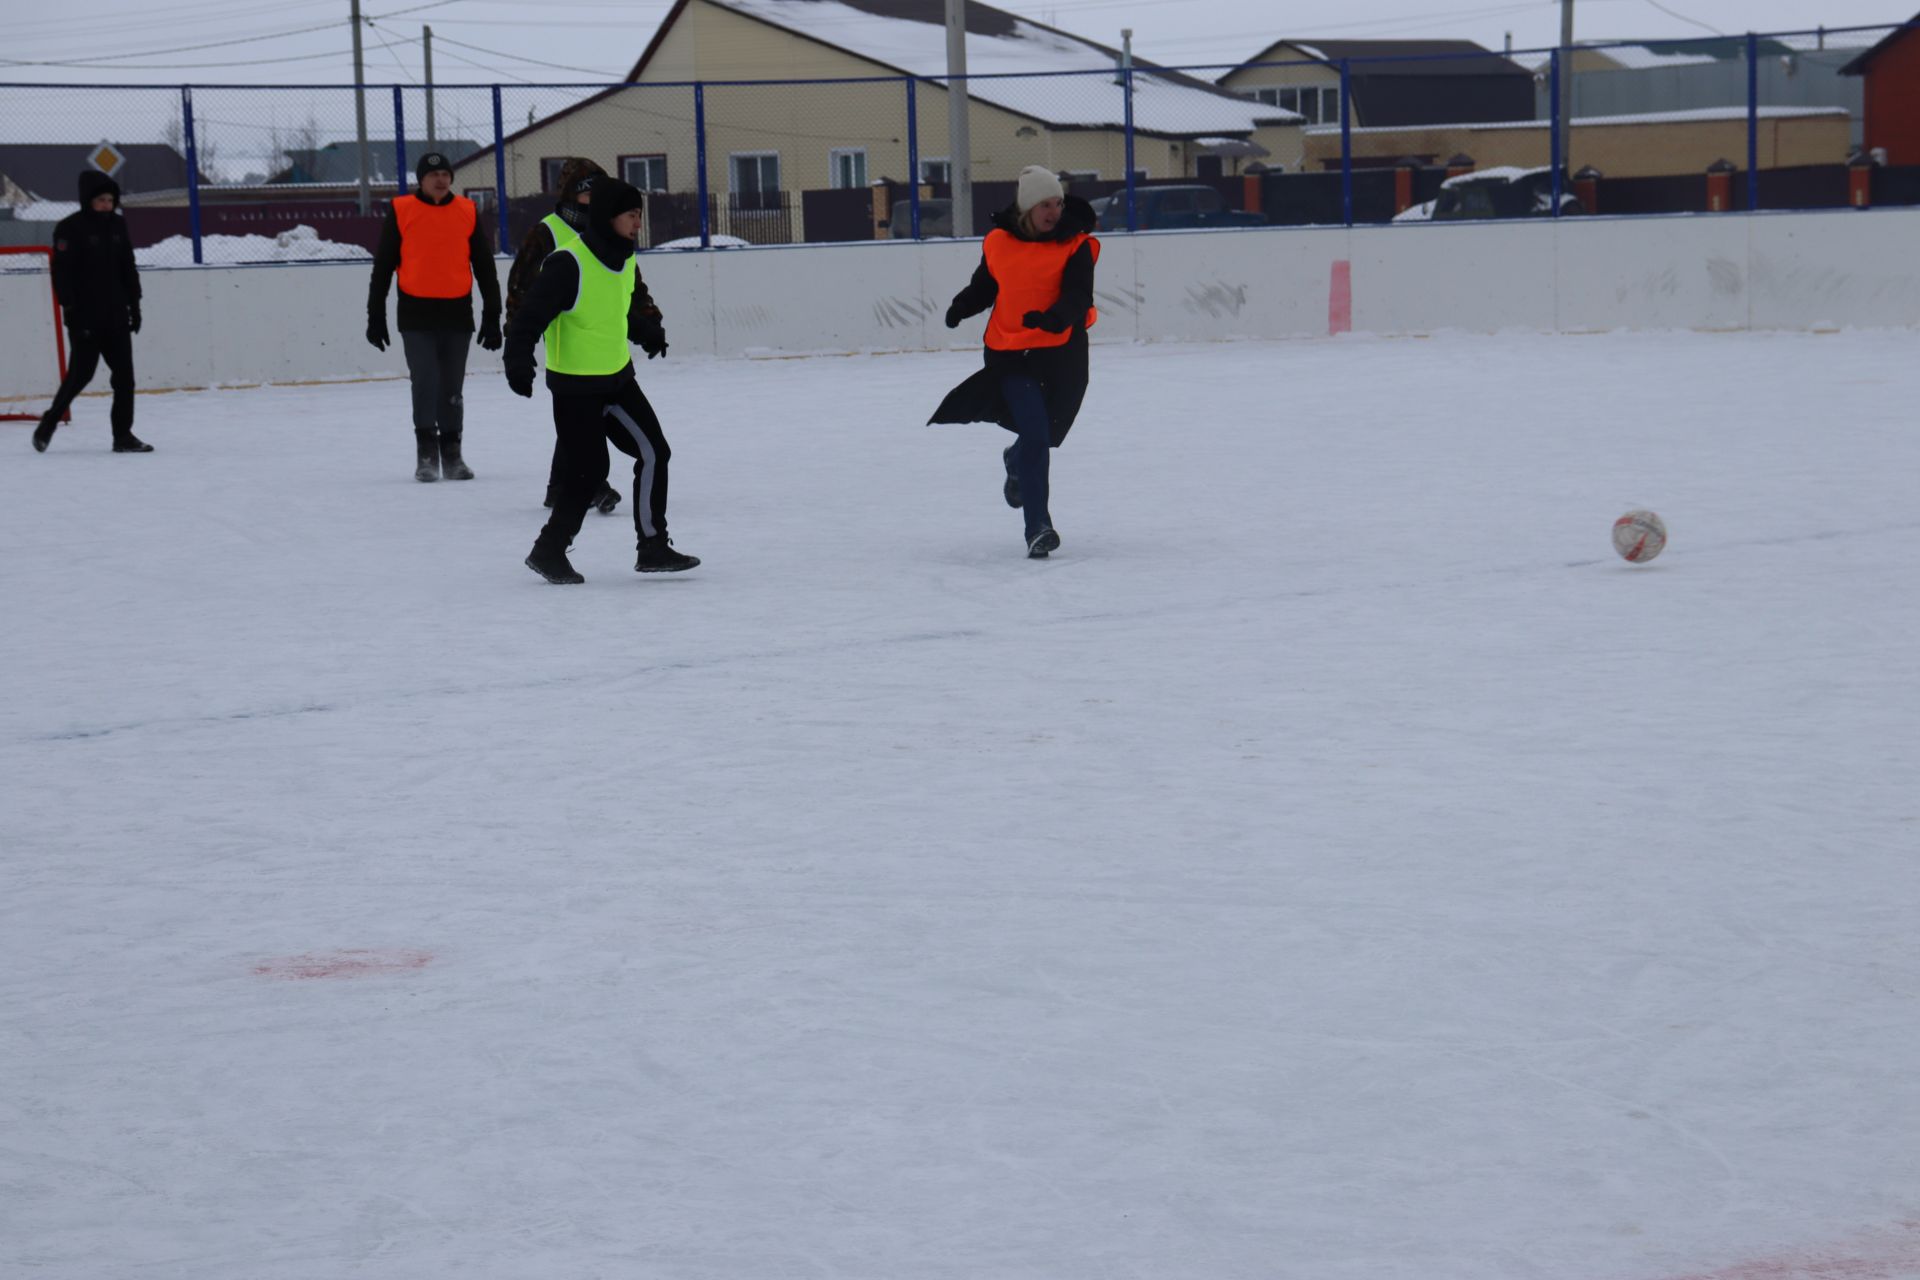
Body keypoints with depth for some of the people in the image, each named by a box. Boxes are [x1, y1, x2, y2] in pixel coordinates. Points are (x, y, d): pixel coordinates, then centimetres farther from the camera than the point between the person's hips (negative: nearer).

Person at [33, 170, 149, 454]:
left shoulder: (117, 225, 10)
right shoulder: (70, 228, -9)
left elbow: (128, 269, 17)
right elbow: (62, 272, -13)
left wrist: (134, 305, 13)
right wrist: (71, 310, -18)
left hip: (116, 315, 6)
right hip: (85, 318, -6)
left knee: (124, 374, 1)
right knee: (81, 373, -4)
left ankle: (123, 435, 5)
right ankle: (48, 424, 14)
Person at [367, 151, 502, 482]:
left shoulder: (468, 212, 6)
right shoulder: (400, 211, 0)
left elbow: (484, 266, 11)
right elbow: (383, 265, 5)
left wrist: (491, 316, 8)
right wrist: (376, 316, 3)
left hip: (457, 312, 2)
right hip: (416, 313, -2)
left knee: (452, 389, 9)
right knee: (425, 384, -7)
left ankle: (451, 455, 17)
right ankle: (426, 455, 1)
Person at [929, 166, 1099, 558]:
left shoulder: (1075, 245, -6)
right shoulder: (999, 243, 1)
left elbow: (1078, 296, -18)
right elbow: (983, 287, 15)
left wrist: (1055, 317, -38)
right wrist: (959, 308, -5)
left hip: (1063, 353, 1)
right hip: (1012, 353, 0)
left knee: (1043, 434, 15)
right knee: (1034, 434, -13)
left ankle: (1017, 461, 54)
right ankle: (1038, 526, -9)